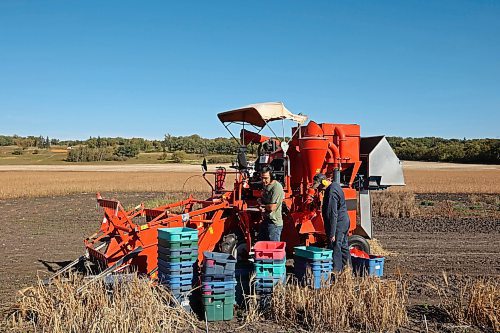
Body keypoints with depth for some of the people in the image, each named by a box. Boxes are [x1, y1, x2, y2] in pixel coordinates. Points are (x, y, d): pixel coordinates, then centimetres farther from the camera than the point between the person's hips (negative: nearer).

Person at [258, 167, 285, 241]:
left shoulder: (277, 188, -20)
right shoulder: (265, 185, 10)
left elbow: (272, 207, -24)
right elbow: (262, 201, 19)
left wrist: (262, 205, -4)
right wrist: (261, 207, -4)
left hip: (274, 224, -9)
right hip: (265, 221, 9)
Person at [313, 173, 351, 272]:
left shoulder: (331, 193, -23)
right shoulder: (335, 185, 8)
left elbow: (333, 214, -25)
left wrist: (332, 233, -23)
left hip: (338, 224, -10)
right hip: (344, 221, 10)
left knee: (335, 248, -4)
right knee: (343, 246, 19)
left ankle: (336, 271, 1)